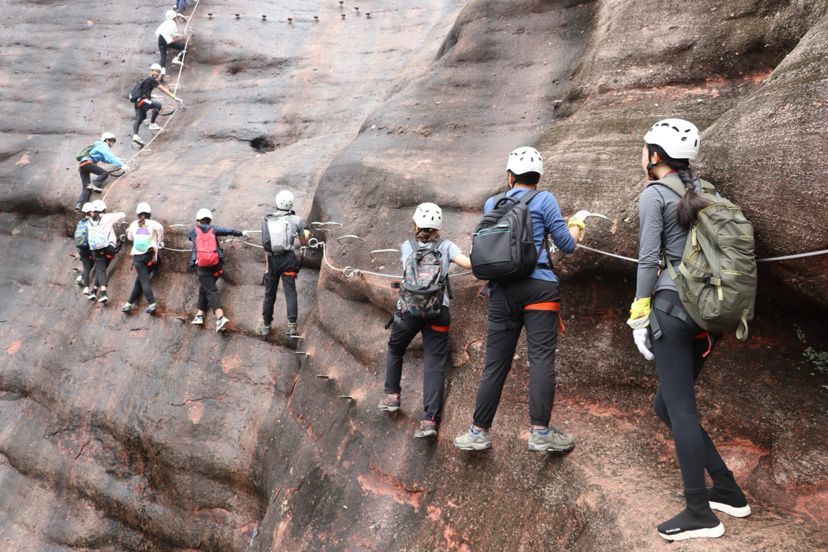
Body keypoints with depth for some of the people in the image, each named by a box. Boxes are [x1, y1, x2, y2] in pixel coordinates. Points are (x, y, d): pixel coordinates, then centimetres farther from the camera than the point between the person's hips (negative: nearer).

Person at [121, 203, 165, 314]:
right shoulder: (151, 223, 1)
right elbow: (160, 228, -20)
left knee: (144, 281, -6)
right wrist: (160, 241, -7)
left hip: (137, 256, 0)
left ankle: (152, 304, -22)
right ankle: (129, 303, 14)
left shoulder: (134, 224, 7)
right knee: (139, 281, 12)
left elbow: (130, 237, 22)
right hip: (150, 256, 1)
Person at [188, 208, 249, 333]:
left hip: (202, 265, -3)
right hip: (216, 264, 3)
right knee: (204, 289, 22)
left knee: (210, 291, -10)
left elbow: (188, 236, 33)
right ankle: (200, 315, 22)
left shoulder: (193, 232, 11)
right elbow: (229, 231, 16)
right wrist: (242, 233, 32)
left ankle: (221, 318, -28)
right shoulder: (213, 229, 11)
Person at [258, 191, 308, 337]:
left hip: (272, 259, 2)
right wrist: (306, 235, 28)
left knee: (269, 294, 12)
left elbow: (265, 242, 11)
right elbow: (303, 243, 7)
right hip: (288, 258, -1)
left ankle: (266, 326, 20)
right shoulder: (296, 220, -1)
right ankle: (292, 325, -9)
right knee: (290, 292, 0)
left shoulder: (266, 220, 3)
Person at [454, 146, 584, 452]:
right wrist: (576, 223, 25)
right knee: (541, 358, -5)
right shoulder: (544, 200, 4)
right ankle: (540, 431, -8)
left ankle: (478, 432, 10)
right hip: (539, 287, -3)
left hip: (502, 290, 4)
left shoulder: (492, 204, 15)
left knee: (495, 364, 6)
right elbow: (567, 245, 4)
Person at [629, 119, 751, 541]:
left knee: (680, 409, -3)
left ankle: (700, 514, 1)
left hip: (672, 305, -8)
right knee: (666, 405, 16)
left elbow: (649, 260, -11)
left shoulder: (654, 195, -6)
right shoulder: (703, 191, 16)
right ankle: (728, 491, 19)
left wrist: (639, 318, -7)